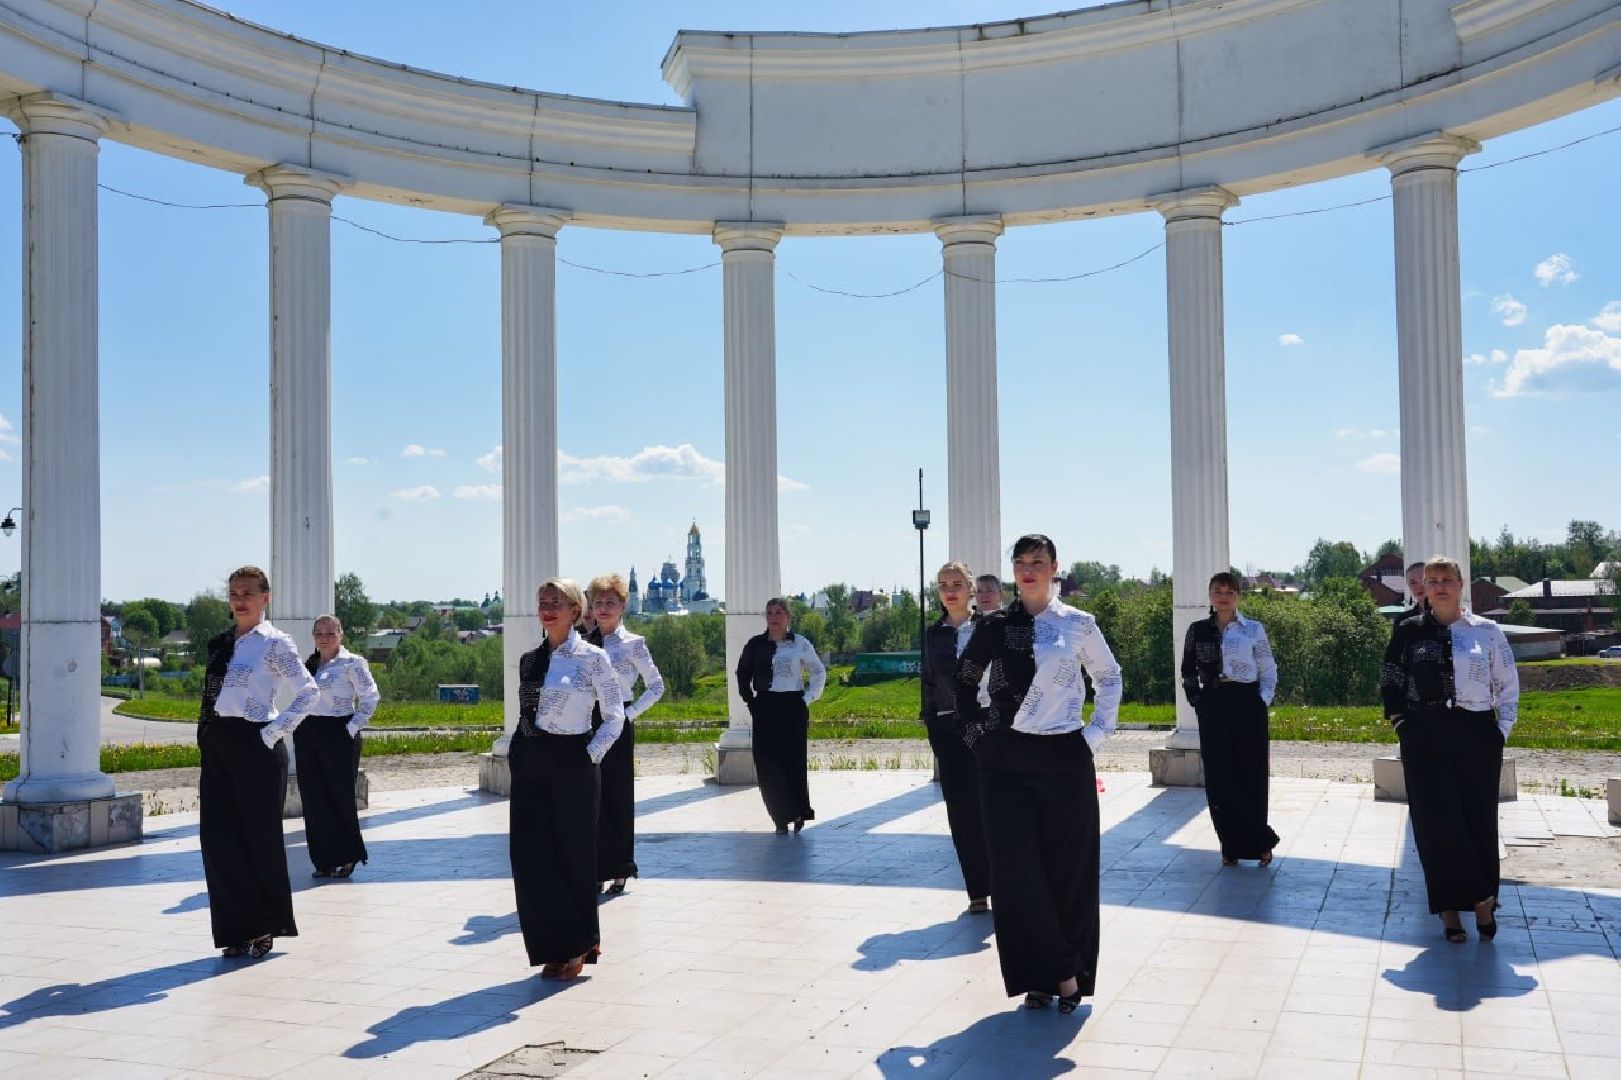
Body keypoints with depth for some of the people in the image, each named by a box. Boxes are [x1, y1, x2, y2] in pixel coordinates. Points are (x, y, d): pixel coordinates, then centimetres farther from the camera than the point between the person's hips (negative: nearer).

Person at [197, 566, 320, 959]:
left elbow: (308, 691, -9)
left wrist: (277, 731, -14)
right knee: (217, 836, 5)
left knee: (259, 836, 3)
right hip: (216, 747, 7)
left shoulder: (274, 643, -6)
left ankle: (265, 926, 18)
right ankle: (237, 929, 15)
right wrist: (205, 735, 9)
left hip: (255, 746, -6)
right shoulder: (220, 643, 14)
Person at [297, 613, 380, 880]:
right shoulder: (308, 664, 14)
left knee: (341, 797, 0)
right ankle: (325, 860, 11)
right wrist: (297, 729, 9)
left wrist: (353, 728, -14)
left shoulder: (351, 663, -5)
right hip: (307, 735, 6)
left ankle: (347, 857, 14)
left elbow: (370, 697, -8)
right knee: (314, 800, 4)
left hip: (338, 735, -6)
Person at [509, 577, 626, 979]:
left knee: (574, 855, 4)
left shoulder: (591, 657, -5)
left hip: (572, 765, -5)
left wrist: (592, 753, -11)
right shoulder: (529, 660, 10)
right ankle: (553, 948, 15)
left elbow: (614, 716, -2)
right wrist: (517, 753, 7)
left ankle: (577, 945, 22)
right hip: (529, 767, 5)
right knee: (529, 858, 2)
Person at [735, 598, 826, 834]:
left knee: (794, 761, -3)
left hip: (793, 706, -2)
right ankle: (782, 817, 5)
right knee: (768, 763, -3)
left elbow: (819, 673, 10)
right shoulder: (755, 645, 6)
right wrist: (749, 699, 7)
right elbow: (743, 674, 17)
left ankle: (799, 813, 13)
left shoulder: (800, 644, 1)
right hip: (765, 708, 2)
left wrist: (808, 699, 2)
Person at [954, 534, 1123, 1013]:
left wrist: (1098, 731, 4)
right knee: (1015, 869, -2)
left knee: (1068, 868, 3)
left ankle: (1069, 970, 19)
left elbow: (1109, 677, 13)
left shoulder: (1078, 624, 1)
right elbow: (964, 679, 14)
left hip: (1064, 759, -1)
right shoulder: (994, 626, 4)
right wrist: (974, 729, 5)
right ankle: (1046, 973, 11)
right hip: (1005, 762, 1)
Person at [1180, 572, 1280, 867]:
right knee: (1219, 777, 1)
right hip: (1213, 709, 2)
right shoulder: (1198, 631, 8)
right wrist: (1196, 699, 5)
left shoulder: (1253, 630, 1)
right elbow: (1188, 671, 15)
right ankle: (1231, 846, 10)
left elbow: (1269, 672, 5)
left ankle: (1257, 843, 13)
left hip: (1247, 707, -2)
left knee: (1251, 775, 0)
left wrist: (1263, 700, -6)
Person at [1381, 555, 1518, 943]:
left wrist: (1502, 731, 1)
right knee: (1436, 823, -1)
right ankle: (1449, 907, 10)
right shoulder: (1409, 631, 4)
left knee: (1480, 822, 4)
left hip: (1477, 736, 0)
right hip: (1425, 740, 0)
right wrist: (1399, 720, 2)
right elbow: (1390, 680, 11)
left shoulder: (1487, 631, 2)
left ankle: (1483, 900, 23)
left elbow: (1509, 686, 7)